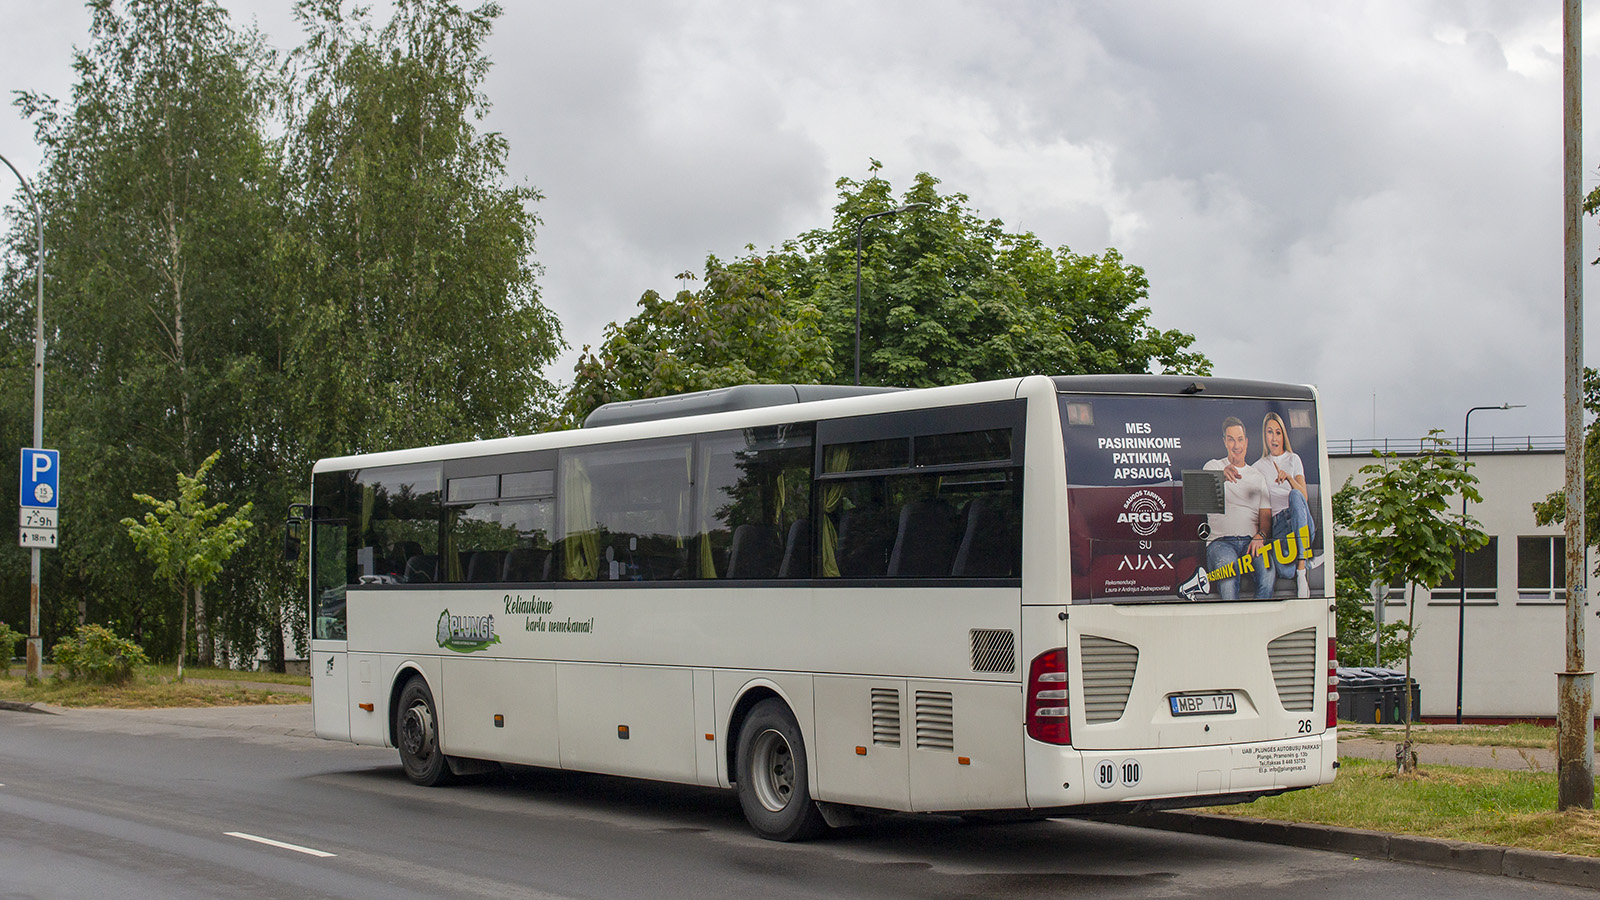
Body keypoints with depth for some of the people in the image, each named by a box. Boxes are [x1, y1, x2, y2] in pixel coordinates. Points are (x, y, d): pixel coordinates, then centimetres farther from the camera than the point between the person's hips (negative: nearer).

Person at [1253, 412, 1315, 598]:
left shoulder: (1293, 459, 20)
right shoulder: (1259, 467, 23)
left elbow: (1304, 497, 6)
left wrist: (1289, 477, -13)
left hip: (1302, 523, 1)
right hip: (1278, 524, -1)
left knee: (1295, 496, -40)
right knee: (1283, 571, -38)